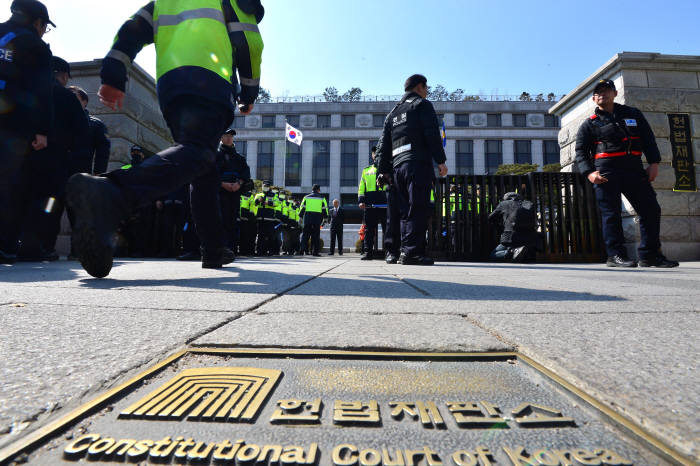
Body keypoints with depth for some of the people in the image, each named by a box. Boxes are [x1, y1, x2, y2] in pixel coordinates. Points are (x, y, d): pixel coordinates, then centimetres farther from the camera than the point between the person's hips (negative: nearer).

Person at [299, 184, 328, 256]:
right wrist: (325, 217, 11)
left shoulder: (306, 197, 11)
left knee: (305, 234, 7)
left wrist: (300, 215, 14)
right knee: (316, 236, 3)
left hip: (307, 217, 1)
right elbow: (325, 209, 5)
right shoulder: (322, 198, 7)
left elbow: (302, 207, 8)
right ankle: (315, 251, 2)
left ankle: (302, 249, -4)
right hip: (317, 218, -1)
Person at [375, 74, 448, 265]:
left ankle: (405, 251, 3)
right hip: (418, 163, -7)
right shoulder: (422, 104, 8)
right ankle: (412, 252, -17)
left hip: (398, 166, 7)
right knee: (418, 208, -11)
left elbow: (383, 144, 21)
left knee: (406, 211, 7)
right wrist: (440, 160, -8)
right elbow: (432, 134, -6)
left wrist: (383, 170, 18)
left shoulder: (393, 112, 28)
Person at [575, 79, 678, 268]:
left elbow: (648, 138, 17)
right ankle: (616, 255, -2)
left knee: (651, 209, 1)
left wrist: (654, 163, 3)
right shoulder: (589, 124, 10)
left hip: (634, 169, 4)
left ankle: (649, 255, 9)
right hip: (606, 172, -4)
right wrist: (589, 173, -14)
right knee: (611, 213, -7)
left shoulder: (633, 114, 20)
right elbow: (581, 151, 2)